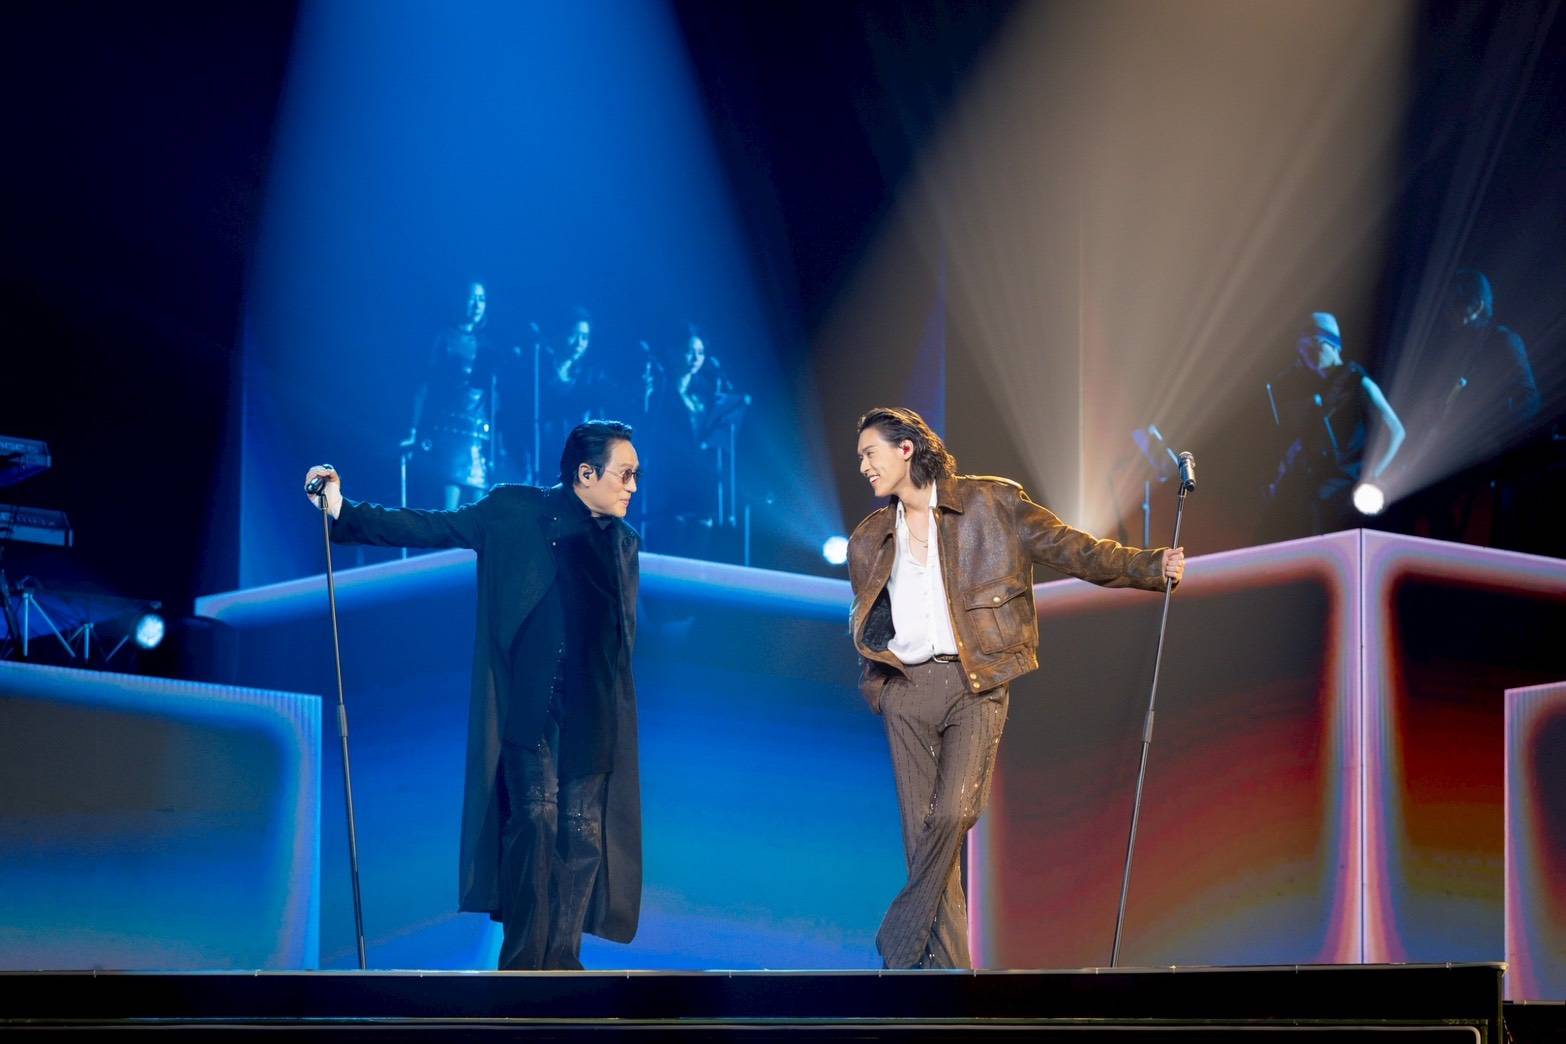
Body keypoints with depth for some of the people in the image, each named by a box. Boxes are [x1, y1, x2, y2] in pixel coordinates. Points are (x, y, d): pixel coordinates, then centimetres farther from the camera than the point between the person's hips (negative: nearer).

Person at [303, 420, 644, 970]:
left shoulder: (623, 541, 15)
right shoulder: (515, 512, 2)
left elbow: (624, 636, 16)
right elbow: (432, 528, -1)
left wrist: (619, 725, 8)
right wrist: (346, 513, -11)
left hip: (592, 717, 4)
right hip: (528, 707, -4)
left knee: (582, 833, 2)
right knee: (534, 819, -10)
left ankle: (562, 961, 9)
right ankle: (522, 962, -3)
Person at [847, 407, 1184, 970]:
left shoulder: (991, 504, 4)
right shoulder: (869, 539, 17)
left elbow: (1067, 548, 0)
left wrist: (1150, 566, -12)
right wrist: (873, 686, 8)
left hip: (975, 683, -4)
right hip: (907, 690, 4)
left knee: (952, 813, -20)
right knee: (923, 831, -2)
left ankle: (898, 947, -10)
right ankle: (949, 963, 2)